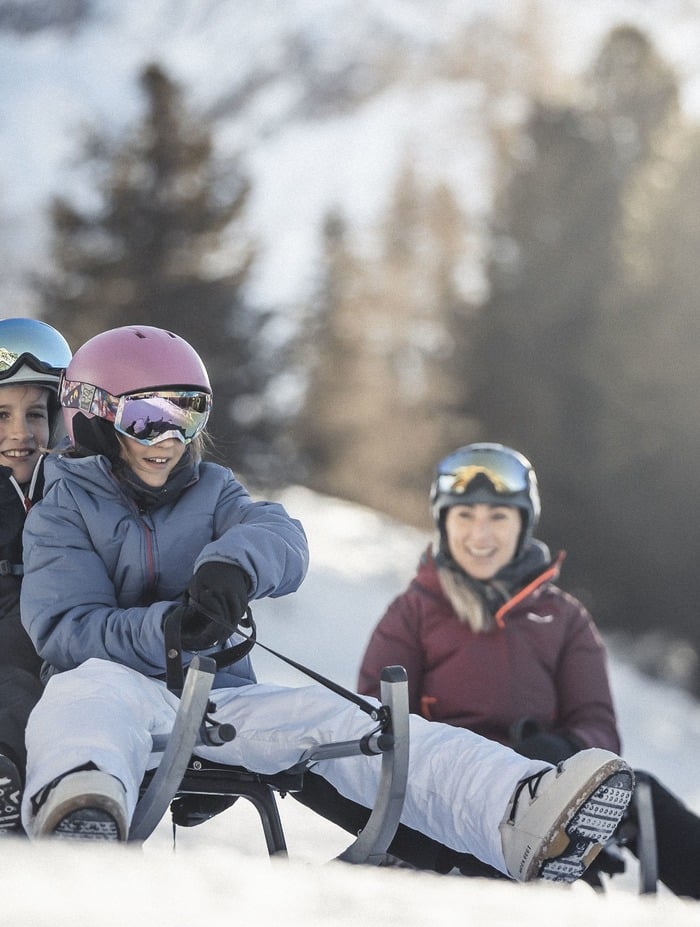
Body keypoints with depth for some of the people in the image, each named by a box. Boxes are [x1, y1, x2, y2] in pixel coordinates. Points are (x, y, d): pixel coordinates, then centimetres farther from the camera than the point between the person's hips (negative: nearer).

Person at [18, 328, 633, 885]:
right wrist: (167, 629, -30)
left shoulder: (211, 490, 18)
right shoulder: (62, 514, 7)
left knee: (330, 716, -24)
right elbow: (64, 629, -10)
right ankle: (76, 811, -78)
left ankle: (523, 817, -49)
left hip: (219, 698, 3)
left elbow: (282, 540, -5)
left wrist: (233, 563, -31)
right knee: (90, 685, -38)